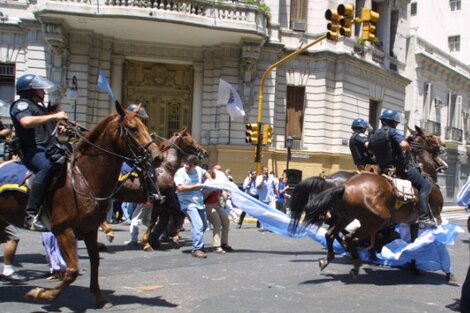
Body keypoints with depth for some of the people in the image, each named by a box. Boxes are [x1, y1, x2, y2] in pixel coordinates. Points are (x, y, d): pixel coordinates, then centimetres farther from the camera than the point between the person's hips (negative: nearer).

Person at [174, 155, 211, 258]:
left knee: (204, 225, 17)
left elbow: (205, 173, 32)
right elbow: (180, 187, -21)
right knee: (198, 225, -21)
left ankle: (199, 246, 36)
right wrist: (196, 186, -15)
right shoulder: (180, 173, -9)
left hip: (200, 202, 8)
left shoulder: (198, 169, 8)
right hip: (188, 203, -7)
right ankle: (197, 249, -19)